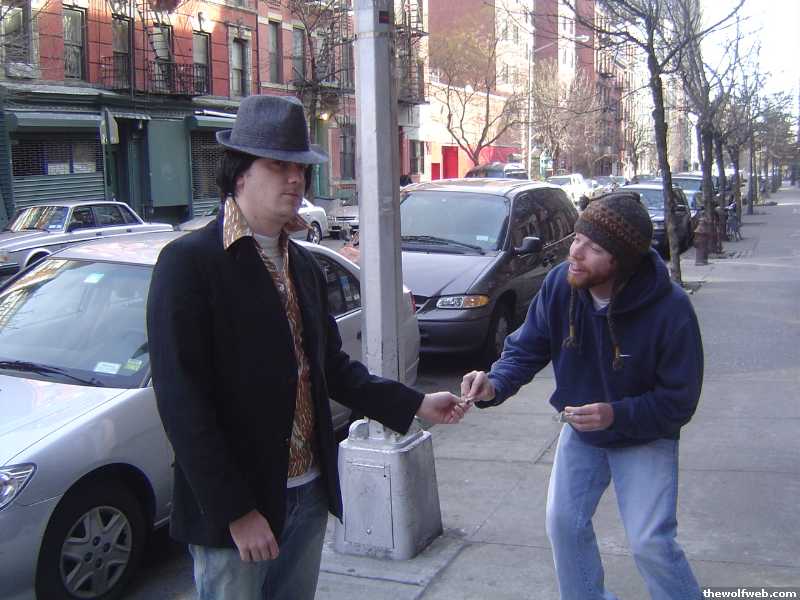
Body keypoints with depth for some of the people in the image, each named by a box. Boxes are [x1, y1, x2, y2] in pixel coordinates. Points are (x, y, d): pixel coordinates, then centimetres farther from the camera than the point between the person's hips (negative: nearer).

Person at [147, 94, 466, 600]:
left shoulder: (304, 264, 9)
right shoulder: (189, 261, -14)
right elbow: (182, 402, -18)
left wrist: (416, 405, 5)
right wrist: (236, 511, -19)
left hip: (308, 492, 7)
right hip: (232, 505, -7)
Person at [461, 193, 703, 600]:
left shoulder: (670, 309, -30)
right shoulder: (559, 284, -20)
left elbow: (679, 402, -22)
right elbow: (525, 349, -11)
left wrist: (617, 415, -36)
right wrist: (494, 385, -31)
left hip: (645, 437, -4)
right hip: (580, 431, 4)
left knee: (650, 542, -10)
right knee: (563, 524, 7)